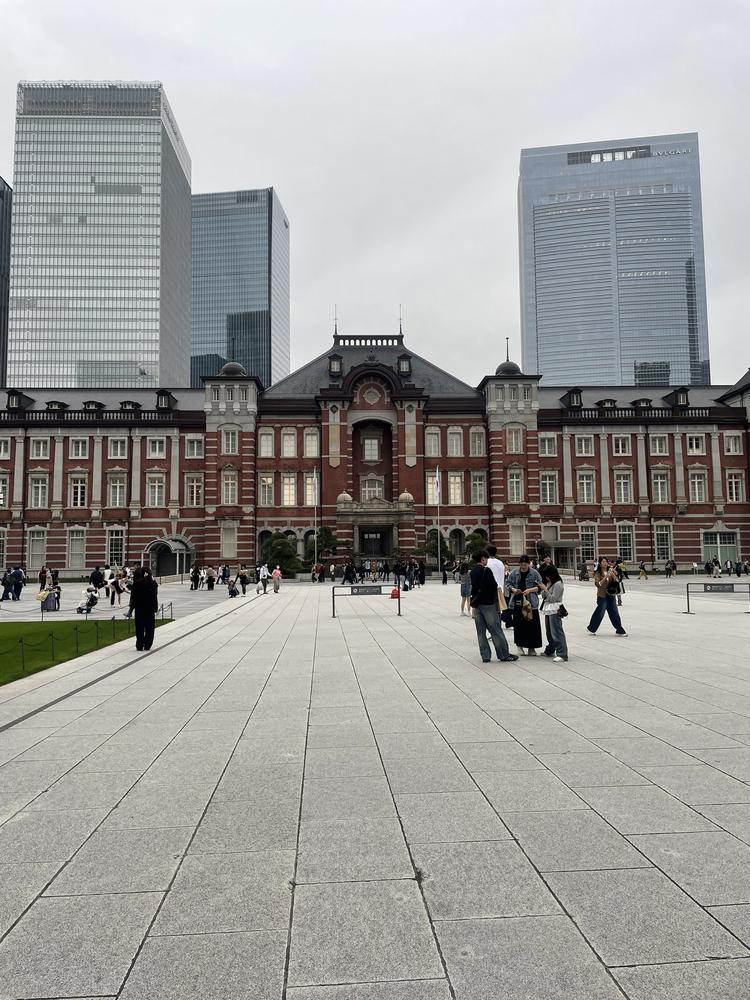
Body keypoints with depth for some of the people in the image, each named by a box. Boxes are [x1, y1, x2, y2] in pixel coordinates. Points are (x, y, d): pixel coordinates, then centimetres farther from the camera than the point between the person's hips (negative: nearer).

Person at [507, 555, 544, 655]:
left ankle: (531, 648, 8)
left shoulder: (534, 573, 0)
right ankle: (520, 645, 17)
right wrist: (513, 589, -5)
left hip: (531, 603, -2)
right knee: (519, 625, 3)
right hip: (517, 602, 2)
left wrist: (530, 590, -14)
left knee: (532, 625, -2)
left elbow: (540, 586, 1)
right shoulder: (514, 573, 7)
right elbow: (508, 583, 15)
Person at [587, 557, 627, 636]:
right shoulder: (598, 573, -7)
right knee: (600, 613, 1)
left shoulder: (610, 571, 6)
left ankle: (619, 630, 11)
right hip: (602, 596, -4)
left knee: (614, 613, 5)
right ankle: (591, 628, 20)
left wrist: (613, 574, -16)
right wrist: (605, 577, -26)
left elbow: (616, 581, 2)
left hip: (611, 595, 4)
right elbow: (598, 584, -19)